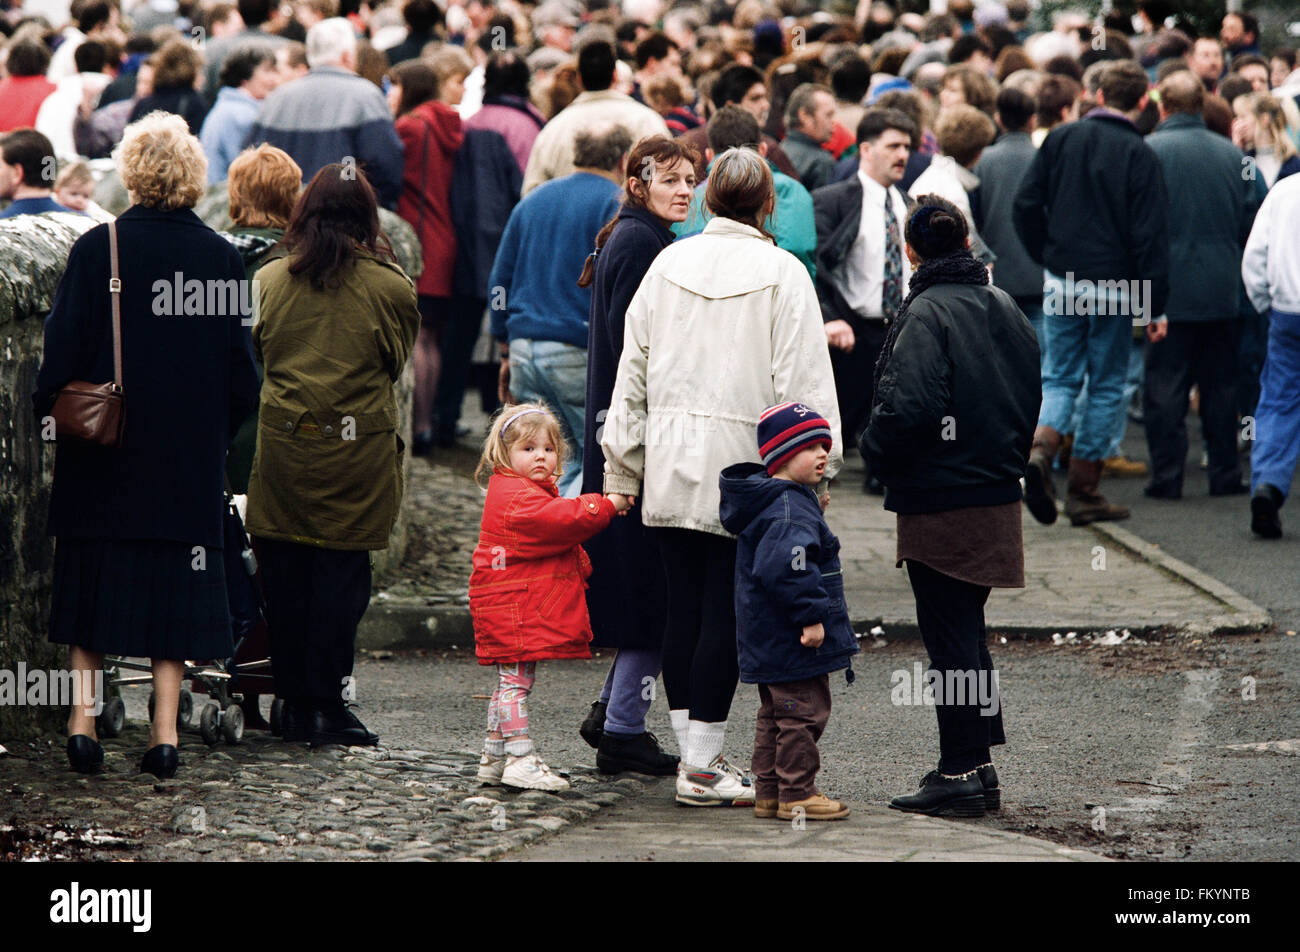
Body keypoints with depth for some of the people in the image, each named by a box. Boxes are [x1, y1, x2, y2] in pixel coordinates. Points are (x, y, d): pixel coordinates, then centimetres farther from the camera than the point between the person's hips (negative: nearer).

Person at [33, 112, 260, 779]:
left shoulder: (97, 248, -9)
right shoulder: (221, 257, -3)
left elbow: (62, 350, -7)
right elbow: (241, 372, 2)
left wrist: (52, 417, 5)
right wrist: (218, 432, 15)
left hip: (104, 448, -1)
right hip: (191, 451, 1)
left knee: (93, 579, 9)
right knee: (174, 585, 7)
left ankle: (82, 721, 5)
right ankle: (165, 730, 3)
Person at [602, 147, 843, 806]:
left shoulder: (668, 264, 7)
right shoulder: (781, 272, -6)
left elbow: (633, 370, 11)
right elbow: (803, 379, -9)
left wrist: (623, 467, 17)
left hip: (671, 468, 5)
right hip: (743, 467, -5)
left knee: (683, 610, 9)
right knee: (726, 614, -2)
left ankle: (694, 755, 15)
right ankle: (702, 767, -3)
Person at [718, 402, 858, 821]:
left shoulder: (777, 500, 14)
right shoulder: (789, 510, -21)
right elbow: (786, 567, -32)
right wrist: (811, 615, -28)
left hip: (770, 641, 11)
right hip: (794, 644, -11)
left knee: (775, 716, 17)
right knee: (803, 713, -4)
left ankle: (769, 793, 22)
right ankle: (796, 795, 1)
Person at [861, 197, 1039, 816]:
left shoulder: (925, 314, -15)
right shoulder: (1004, 308, 10)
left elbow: (909, 406, -24)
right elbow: (1033, 394, 17)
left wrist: (876, 453, -7)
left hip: (940, 501, -8)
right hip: (998, 496, 8)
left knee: (950, 637, -3)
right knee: (967, 632, 17)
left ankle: (961, 772, -1)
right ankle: (978, 765, 20)